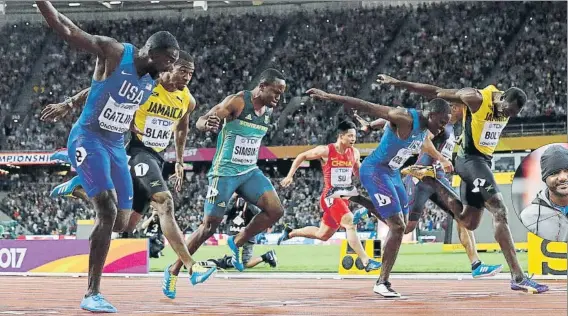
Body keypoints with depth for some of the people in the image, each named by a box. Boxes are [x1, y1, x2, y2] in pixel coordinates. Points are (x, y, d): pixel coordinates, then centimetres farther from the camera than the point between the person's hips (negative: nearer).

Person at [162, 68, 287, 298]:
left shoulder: (268, 110, 7)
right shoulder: (238, 102, -15)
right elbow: (200, 122, -21)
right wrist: (207, 124, -43)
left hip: (250, 171, 6)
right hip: (225, 172, -6)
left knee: (276, 210, -12)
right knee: (210, 225, -4)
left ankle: (237, 242, 8)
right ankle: (173, 270, 10)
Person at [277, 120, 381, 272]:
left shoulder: (354, 153, 5)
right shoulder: (326, 151, -10)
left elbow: (359, 173, 21)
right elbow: (302, 156, 2)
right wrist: (290, 176, -2)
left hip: (344, 197, 7)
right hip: (331, 196, -7)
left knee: (322, 234, 17)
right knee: (350, 223, -25)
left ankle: (290, 233, 39)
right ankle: (366, 261, -29)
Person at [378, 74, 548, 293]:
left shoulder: (509, 107, 2)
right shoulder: (476, 98, -19)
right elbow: (435, 92, -12)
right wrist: (397, 83, -7)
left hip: (484, 161, 9)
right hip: (471, 159, -9)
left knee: (468, 222, 16)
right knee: (500, 212, -19)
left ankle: (428, 178, 25)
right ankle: (518, 277, -23)